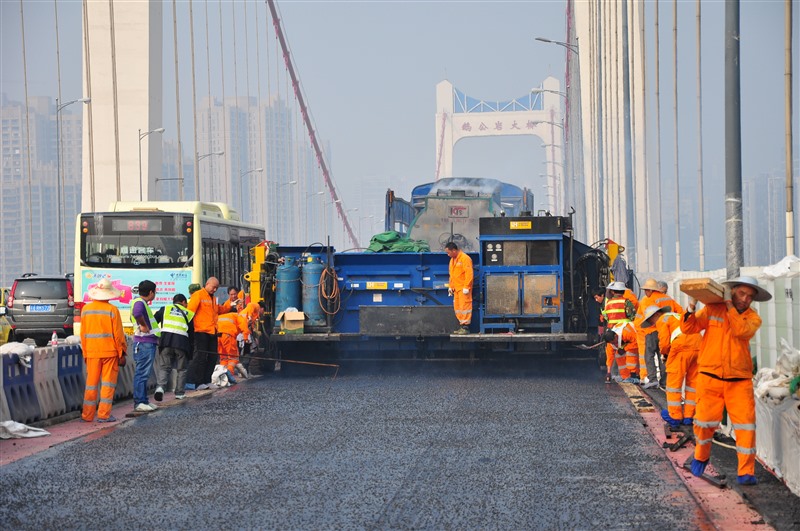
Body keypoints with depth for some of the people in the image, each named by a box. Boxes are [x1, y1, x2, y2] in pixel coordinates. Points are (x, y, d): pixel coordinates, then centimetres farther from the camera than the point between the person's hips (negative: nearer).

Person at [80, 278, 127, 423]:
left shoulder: (86, 309, 4)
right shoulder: (112, 310, -9)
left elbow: (83, 334, 9)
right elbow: (118, 334, -7)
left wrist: (85, 353, 17)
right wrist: (122, 353, 1)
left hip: (91, 352, 4)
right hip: (110, 351, -4)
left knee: (91, 383, 9)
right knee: (108, 383, 2)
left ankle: (88, 415, 11)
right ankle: (104, 414, -1)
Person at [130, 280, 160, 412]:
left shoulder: (143, 303, 18)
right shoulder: (139, 303, -15)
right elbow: (137, 313, -39)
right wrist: (144, 326, -25)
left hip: (148, 343, 11)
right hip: (144, 343, -11)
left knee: (144, 373, 14)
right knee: (142, 373, -9)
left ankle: (143, 401, 20)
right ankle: (139, 403, -8)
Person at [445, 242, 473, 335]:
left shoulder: (465, 259, -12)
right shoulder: (452, 260, 16)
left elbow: (469, 274, -17)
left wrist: (466, 287, -19)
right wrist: (450, 286, 19)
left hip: (464, 288, -9)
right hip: (456, 288, 9)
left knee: (464, 306, -10)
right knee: (457, 306, 9)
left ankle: (465, 327, -9)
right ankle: (461, 325, 14)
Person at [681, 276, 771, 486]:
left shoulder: (753, 318, 5)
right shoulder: (712, 309, 5)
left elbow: (741, 330, -16)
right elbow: (688, 328, 1)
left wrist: (729, 304, -14)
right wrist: (691, 310, -17)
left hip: (739, 381, 0)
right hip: (710, 377, 0)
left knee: (746, 425, -8)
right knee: (705, 422, 2)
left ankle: (746, 472, -4)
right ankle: (701, 457, 30)